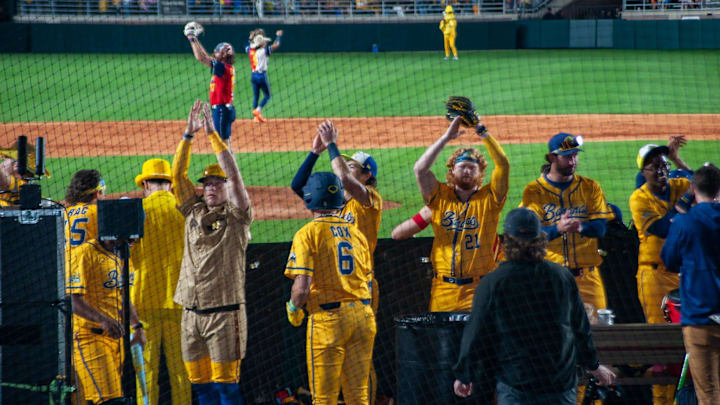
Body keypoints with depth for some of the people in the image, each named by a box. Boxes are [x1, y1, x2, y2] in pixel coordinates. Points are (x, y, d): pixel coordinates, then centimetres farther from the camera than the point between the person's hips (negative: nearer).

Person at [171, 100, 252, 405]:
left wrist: (212, 134, -12)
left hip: (225, 312, -5)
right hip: (192, 314, 5)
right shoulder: (194, 212, 13)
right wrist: (189, 134, -2)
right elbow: (178, 174, 8)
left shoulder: (236, 217, 0)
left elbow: (234, 174, -11)